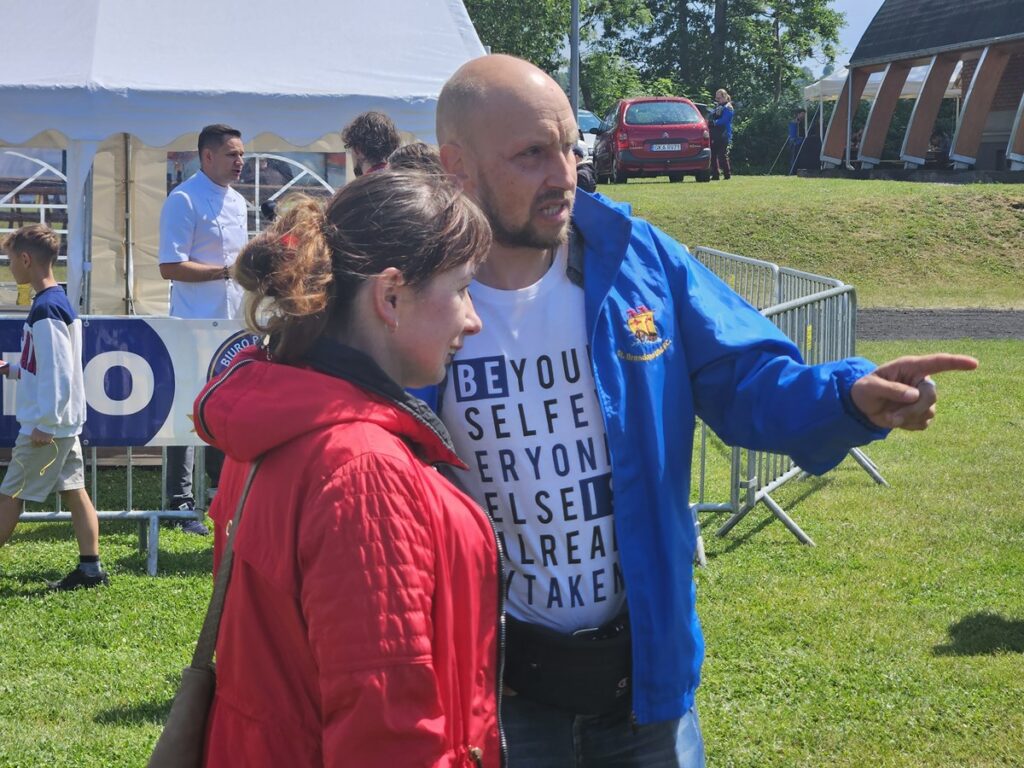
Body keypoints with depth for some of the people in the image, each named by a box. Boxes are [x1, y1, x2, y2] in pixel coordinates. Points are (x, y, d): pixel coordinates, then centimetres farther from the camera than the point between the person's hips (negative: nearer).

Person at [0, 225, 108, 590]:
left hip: (47, 424, -10)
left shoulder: (45, 309, -20)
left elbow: (57, 372, -23)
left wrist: (44, 424, -21)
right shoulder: (59, 302, 11)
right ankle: (91, 568, 10)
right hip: (66, 422, 10)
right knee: (73, 490, 9)